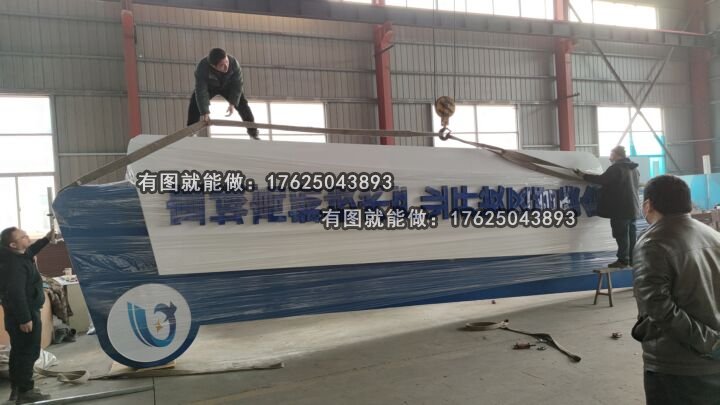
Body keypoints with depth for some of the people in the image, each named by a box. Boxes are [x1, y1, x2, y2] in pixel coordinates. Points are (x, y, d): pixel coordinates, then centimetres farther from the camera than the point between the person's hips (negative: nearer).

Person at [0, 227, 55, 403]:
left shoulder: (16, 256, 6)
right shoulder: (14, 264, -26)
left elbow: (29, 252, 32)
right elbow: (16, 293, -30)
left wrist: (46, 239, 25)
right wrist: (24, 319, -28)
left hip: (18, 313, 11)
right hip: (23, 314, -11)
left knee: (18, 351, 18)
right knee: (28, 352, -2)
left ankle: (16, 388, 28)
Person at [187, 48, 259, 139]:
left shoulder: (233, 62, -37)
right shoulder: (202, 68, -42)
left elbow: (237, 84, -25)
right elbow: (201, 91, -39)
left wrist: (233, 103, -27)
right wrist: (204, 112, -40)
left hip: (227, 85, 1)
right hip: (209, 87, -1)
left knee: (242, 104, -8)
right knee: (194, 105, -18)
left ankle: (253, 132, 4)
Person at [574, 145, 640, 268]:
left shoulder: (616, 168, -16)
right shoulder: (634, 169, 15)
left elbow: (602, 179, -20)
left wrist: (584, 175, -10)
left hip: (620, 208, -9)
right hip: (633, 207, 9)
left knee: (621, 234, -6)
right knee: (631, 233, 12)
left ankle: (623, 260, -4)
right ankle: (633, 259, 17)